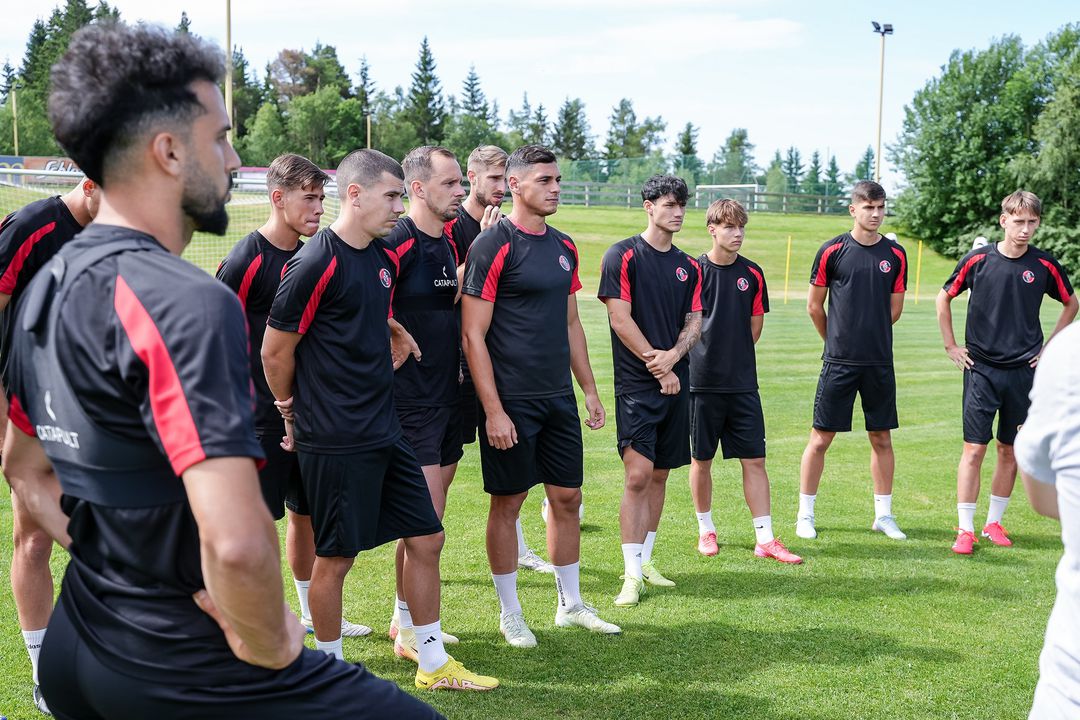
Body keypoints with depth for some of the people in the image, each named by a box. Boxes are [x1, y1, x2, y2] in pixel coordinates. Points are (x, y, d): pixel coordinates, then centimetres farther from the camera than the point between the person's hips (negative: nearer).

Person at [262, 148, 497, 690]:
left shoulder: (384, 258, 9)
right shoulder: (316, 263, -16)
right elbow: (275, 350, -10)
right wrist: (294, 412, 4)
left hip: (384, 431, 8)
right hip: (335, 442, -8)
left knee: (426, 538, 11)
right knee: (335, 557, 4)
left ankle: (432, 663, 24)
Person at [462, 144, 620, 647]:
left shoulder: (563, 247, 12)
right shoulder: (493, 246, -11)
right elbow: (472, 335, -13)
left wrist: (589, 389, 16)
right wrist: (493, 411, -17)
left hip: (559, 398, 7)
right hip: (511, 402, -7)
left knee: (567, 498, 12)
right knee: (507, 504, 4)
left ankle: (571, 605, 26)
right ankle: (510, 614, 17)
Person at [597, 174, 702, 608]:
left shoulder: (688, 266, 13)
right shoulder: (623, 256, -5)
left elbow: (694, 322, 10)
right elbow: (620, 319, -10)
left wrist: (673, 354, -10)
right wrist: (655, 362, -11)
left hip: (676, 383, 6)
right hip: (636, 383, -6)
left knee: (660, 474, 10)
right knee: (638, 475, -11)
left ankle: (645, 561, 21)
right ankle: (632, 575, -7)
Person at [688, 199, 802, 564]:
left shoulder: (753, 274, 6)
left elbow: (755, 324, 14)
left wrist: (735, 354, 9)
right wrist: (711, 356, -3)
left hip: (743, 383, 3)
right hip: (703, 382, -3)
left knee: (754, 459, 1)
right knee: (701, 459, 7)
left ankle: (765, 538, 5)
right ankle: (706, 530, 23)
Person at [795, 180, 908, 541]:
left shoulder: (895, 255, 5)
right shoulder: (833, 251, -2)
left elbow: (894, 310, 13)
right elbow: (814, 305, 6)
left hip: (879, 362, 3)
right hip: (839, 362, -3)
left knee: (881, 438, 8)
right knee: (821, 438, 0)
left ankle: (883, 514, 20)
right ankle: (805, 515, 11)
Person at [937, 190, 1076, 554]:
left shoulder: (1045, 265, -1)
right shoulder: (977, 260, -5)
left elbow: (1071, 303, 16)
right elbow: (944, 298, 9)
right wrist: (951, 346, 6)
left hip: (1024, 371, 2)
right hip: (981, 369, -2)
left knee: (1011, 450, 9)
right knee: (974, 449, -5)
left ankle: (994, 522, 22)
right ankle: (966, 529, 2)